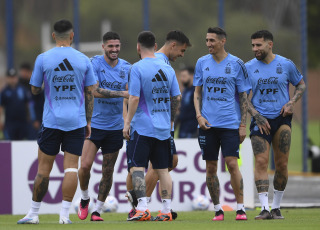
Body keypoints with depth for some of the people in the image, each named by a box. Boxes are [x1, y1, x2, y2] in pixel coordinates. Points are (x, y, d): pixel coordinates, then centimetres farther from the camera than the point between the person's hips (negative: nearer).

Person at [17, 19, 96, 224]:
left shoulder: (43, 59, -3)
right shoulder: (83, 60, 2)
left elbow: (35, 90, 5)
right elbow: (90, 93, 5)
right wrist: (88, 122, 12)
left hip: (52, 121, -1)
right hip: (77, 121, 1)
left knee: (44, 167, 4)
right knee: (71, 167, 1)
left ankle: (34, 213, 8)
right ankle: (65, 214, -4)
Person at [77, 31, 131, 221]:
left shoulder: (126, 67, 5)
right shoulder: (95, 63, -7)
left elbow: (133, 93, 15)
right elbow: (95, 91, -19)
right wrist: (121, 93, -26)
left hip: (115, 127, 3)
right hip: (93, 124, -3)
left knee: (108, 172, 4)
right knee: (85, 165, -14)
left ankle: (98, 210, 17)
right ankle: (85, 199, 13)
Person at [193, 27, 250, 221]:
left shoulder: (236, 64, 0)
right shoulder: (202, 63, 8)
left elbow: (243, 96, 3)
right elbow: (197, 92, 14)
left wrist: (243, 125, -2)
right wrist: (199, 115, -2)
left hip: (230, 123, -3)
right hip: (208, 123, 3)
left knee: (232, 164, -12)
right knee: (211, 168, 3)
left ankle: (241, 208, -5)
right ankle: (218, 210, 11)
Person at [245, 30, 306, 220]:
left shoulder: (286, 65, 3)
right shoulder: (249, 67, 3)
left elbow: (301, 85, 15)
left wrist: (292, 102, -3)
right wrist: (256, 115, -8)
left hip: (282, 118, 0)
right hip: (260, 120, 0)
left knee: (282, 164, -1)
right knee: (261, 162, -13)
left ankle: (277, 207, 11)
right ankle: (265, 208, -16)